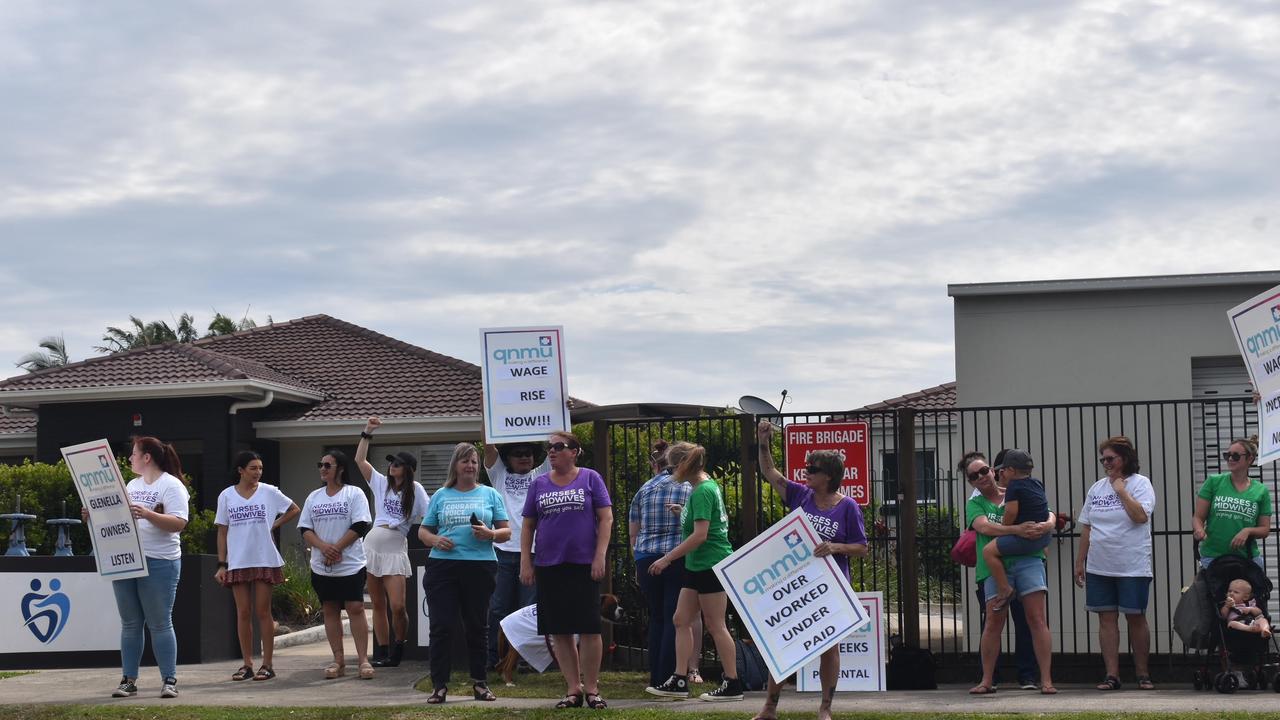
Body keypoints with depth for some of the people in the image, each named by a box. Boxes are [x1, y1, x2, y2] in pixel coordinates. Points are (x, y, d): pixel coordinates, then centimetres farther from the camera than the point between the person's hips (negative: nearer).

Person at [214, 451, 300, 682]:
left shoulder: (269, 492, 1)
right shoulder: (226, 496, 4)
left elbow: (294, 510, 12)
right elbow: (222, 532, 6)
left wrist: (274, 525, 0)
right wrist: (222, 564, 1)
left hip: (265, 560, -1)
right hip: (238, 562, 1)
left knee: (263, 612, 0)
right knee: (243, 613, 3)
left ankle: (267, 664, 3)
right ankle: (247, 664, 9)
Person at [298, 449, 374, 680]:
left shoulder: (354, 493, -1)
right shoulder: (314, 497, 13)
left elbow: (360, 526, -10)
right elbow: (305, 529, 7)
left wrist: (337, 548, -15)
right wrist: (324, 547, -12)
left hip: (350, 564, -5)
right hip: (321, 566, 5)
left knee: (355, 609, -8)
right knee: (330, 611, 6)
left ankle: (363, 660, -6)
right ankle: (338, 661, 10)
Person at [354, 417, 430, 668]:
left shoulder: (415, 489, 2)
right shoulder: (381, 483, 11)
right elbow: (360, 460, 7)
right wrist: (367, 433, 2)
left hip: (395, 549, -4)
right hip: (372, 544, 4)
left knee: (397, 607, -12)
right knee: (378, 605, 6)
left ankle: (399, 646, 12)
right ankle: (382, 653, 11)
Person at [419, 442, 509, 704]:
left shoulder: (490, 494, 9)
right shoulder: (441, 496, 11)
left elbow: (506, 532, 8)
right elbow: (423, 531, 14)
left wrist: (490, 534, -13)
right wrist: (435, 540, -8)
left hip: (480, 567, 0)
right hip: (443, 566, 0)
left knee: (477, 626, 8)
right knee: (441, 626, -4)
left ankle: (480, 683, 17)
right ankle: (439, 685, 0)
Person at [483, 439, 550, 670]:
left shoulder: (541, 475, 15)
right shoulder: (499, 475, 17)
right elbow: (488, 446, 8)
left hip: (533, 551, -1)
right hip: (503, 550, 1)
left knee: (529, 609, 0)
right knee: (498, 608, 2)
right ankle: (494, 658, 7)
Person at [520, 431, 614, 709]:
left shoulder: (590, 478, 2)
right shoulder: (539, 484, 11)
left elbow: (606, 518, -2)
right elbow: (527, 526, 13)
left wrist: (600, 556, -10)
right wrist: (525, 562, 4)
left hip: (584, 565, -3)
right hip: (548, 567, 3)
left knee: (589, 629, -4)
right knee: (559, 632, 4)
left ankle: (591, 689, 5)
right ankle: (573, 689, 11)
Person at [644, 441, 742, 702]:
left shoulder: (702, 492, -18)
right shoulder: (708, 485, 11)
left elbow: (700, 535, -24)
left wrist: (667, 558, -20)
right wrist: (683, 514, 18)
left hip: (711, 565, -10)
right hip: (698, 565, 10)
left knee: (715, 625, -4)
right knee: (682, 619, 9)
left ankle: (732, 685, 3)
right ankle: (679, 681, 10)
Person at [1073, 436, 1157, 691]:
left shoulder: (1140, 483, -3)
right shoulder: (1097, 488, 12)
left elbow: (1140, 516, -19)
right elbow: (1086, 527, 14)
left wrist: (1121, 490, -12)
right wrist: (1080, 561, 12)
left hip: (1132, 566, -5)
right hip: (1099, 566, 5)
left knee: (1136, 618, 2)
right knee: (1106, 618, 2)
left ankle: (1143, 674, 12)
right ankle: (1112, 675, 5)